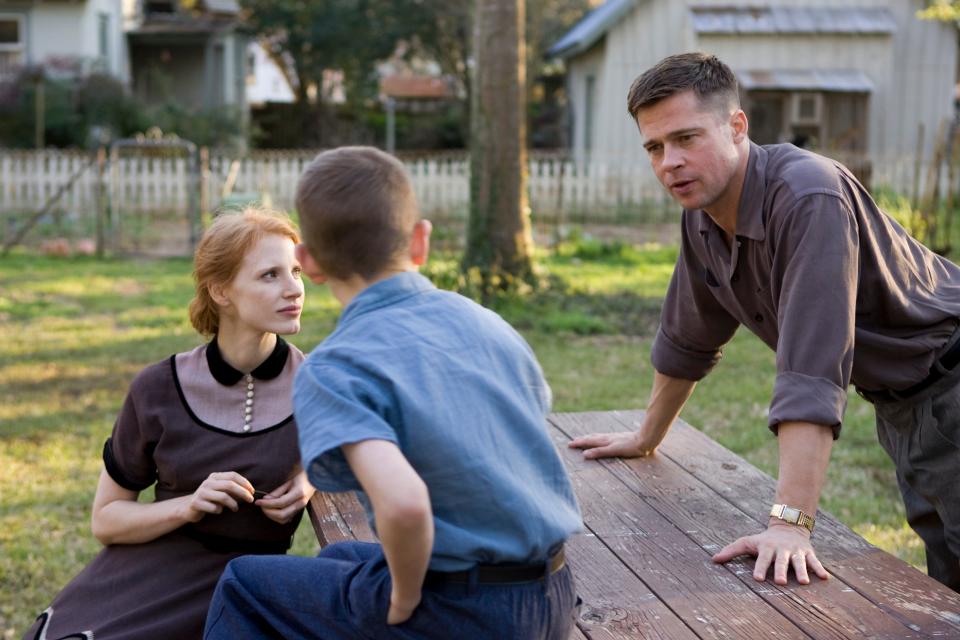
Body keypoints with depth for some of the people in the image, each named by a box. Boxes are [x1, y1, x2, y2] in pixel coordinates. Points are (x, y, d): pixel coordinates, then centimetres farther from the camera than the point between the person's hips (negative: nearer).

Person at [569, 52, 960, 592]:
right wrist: (645, 439, 20)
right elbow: (688, 340, 12)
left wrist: (790, 523, -40)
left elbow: (812, 371, -37)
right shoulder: (704, 211, -4)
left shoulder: (808, 198, -30)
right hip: (897, 402, 7)